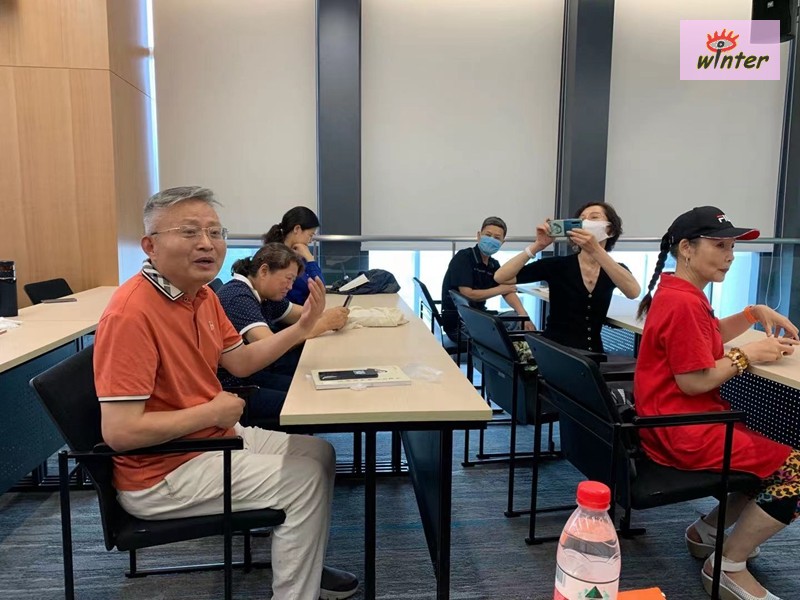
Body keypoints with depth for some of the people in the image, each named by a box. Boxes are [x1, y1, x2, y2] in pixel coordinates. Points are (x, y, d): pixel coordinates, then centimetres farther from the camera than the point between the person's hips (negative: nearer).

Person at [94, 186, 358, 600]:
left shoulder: (202, 295, 1)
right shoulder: (132, 312, -28)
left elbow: (240, 362, 12)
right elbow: (119, 432, -30)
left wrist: (301, 327, 1)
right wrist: (212, 413, -21)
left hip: (214, 438, 10)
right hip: (163, 472, -9)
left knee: (319, 453, 15)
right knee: (305, 478, -10)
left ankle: (303, 563, 32)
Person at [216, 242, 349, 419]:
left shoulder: (265, 296, 7)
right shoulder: (238, 297, -20)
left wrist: (332, 318, -9)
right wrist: (323, 324, -26)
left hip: (251, 375, 9)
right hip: (232, 388, -9)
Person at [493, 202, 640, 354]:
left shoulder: (615, 269, 2)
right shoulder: (558, 265, -6)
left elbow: (633, 292, -22)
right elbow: (501, 277, -14)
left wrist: (596, 250, -30)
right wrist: (538, 246, -23)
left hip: (592, 353, 2)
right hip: (553, 350, -1)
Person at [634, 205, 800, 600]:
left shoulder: (678, 293, 13)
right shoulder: (683, 303, -22)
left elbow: (709, 337, 25)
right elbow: (694, 381, -23)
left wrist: (754, 314, 10)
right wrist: (748, 354, -12)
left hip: (679, 420, 11)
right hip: (682, 430, -11)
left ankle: (707, 531, 24)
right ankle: (728, 567, 4)